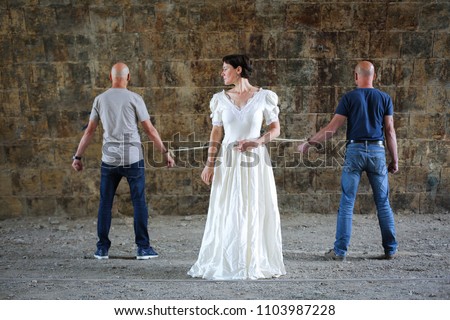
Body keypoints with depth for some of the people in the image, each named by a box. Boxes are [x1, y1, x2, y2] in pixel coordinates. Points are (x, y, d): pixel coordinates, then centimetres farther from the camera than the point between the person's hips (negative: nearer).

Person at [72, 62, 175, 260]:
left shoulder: (100, 99, 5)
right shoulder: (134, 99, -3)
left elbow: (89, 131, 8)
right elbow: (150, 130, -3)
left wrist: (78, 156, 16)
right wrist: (165, 152, 6)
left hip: (109, 160, 2)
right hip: (133, 158, -2)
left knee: (105, 203, 10)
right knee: (139, 203, 4)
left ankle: (102, 249, 12)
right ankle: (143, 248, 4)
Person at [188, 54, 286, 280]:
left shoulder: (263, 97, -2)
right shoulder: (221, 99, 5)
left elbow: (275, 128, 2)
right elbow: (216, 133, 7)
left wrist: (258, 141, -15)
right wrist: (209, 164, 1)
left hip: (255, 161, -2)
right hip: (228, 161, 2)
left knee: (256, 212, 2)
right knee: (225, 213, 2)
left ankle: (254, 262, 15)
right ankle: (224, 263, 12)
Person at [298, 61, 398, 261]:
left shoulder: (349, 98, -1)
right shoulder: (385, 98, 5)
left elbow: (332, 128, -4)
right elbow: (390, 131, 3)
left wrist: (309, 143, 5)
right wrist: (394, 160, 10)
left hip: (355, 150, -2)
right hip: (377, 151, 2)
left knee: (347, 203, 1)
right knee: (383, 203, 9)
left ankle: (340, 251, 0)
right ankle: (390, 250, 12)